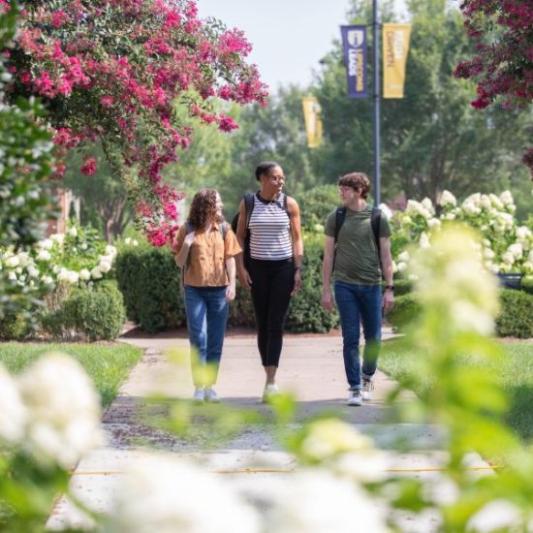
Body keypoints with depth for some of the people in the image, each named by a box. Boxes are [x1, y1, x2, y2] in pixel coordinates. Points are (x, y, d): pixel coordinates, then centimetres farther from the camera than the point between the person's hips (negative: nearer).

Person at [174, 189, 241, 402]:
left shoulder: (224, 228, 5)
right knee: (198, 339, -4)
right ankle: (199, 386, -1)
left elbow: (230, 258, 4)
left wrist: (232, 284, -8)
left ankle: (210, 386, 13)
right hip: (194, 290, -2)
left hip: (218, 290, 2)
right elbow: (179, 262, 4)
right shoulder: (188, 229, 0)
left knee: (215, 341, 5)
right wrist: (186, 246, -15)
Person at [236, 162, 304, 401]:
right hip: (257, 267, 1)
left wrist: (298, 270, -3)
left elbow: (297, 238, 4)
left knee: (276, 324, -9)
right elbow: (240, 237, 7)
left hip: (283, 267, -1)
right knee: (262, 324, 4)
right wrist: (241, 268, -2)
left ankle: (271, 381, -15)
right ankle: (269, 378, 12)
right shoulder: (248, 204, 3)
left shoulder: (289, 204, 1)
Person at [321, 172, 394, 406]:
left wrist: (389, 288, -1)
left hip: (371, 286, 0)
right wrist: (326, 289, 2)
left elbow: (386, 256, 5)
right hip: (345, 285, 0)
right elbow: (328, 255, 6)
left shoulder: (377, 218, 3)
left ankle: (367, 378, 29)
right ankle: (354, 388, 3)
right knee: (350, 339, -2)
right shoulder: (336, 217, 4)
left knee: (373, 338, 7)